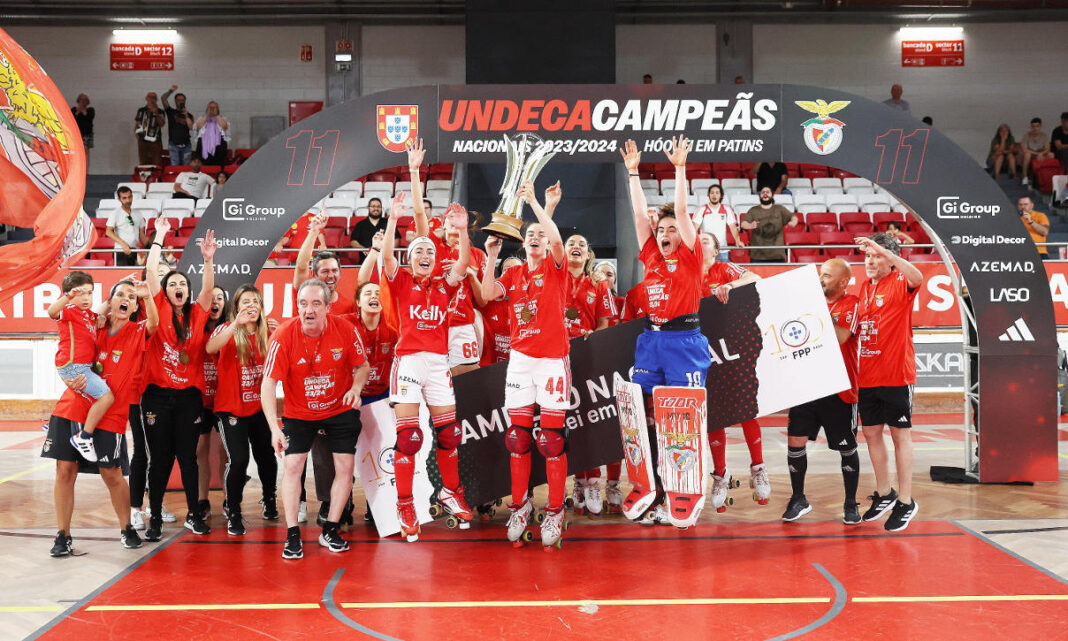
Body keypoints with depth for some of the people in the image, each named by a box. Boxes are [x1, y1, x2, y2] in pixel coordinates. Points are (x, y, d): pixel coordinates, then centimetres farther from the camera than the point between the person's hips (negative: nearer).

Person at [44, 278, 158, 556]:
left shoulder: (137, 332, 3)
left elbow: (153, 324, -21)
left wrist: (148, 297, -38)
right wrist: (72, 380, -7)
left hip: (110, 414, -2)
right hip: (73, 407, 2)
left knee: (111, 474, 2)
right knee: (65, 470, 0)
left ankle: (126, 529, 22)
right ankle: (63, 535, 11)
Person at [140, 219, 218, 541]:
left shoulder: (196, 315, 9)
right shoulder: (160, 312, 3)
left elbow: (208, 288, -4)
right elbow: (150, 271, -2)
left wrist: (208, 259, -15)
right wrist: (159, 238, -1)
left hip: (188, 395, 2)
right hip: (158, 394, -1)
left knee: (188, 456, 7)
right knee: (160, 457, 3)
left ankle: (193, 514, 16)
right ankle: (155, 518, 12)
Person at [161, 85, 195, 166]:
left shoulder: (189, 115, 12)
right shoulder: (171, 112, 9)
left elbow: (191, 127, -4)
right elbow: (163, 98, -2)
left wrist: (186, 115, -7)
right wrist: (170, 91, -13)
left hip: (186, 145, 1)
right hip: (174, 145, -1)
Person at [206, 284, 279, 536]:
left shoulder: (267, 333, 5)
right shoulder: (227, 329, -6)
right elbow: (210, 347, -29)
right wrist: (237, 323, -38)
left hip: (259, 408, 4)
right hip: (231, 408, -4)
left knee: (266, 456, 9)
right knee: (238, 459, -13)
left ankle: (269, 500, 37)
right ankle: (233, 513, 6)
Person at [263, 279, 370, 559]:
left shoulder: (345, 329, -17)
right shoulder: (283, 336, -23)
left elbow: (362, 365, 0)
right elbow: (268, 384, -24)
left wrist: (356, 388, -22)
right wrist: (274, 428, -33)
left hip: (340, 409, 1)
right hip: (298, 413, -1)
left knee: (345, 466, -2)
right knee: (292, 466, -10)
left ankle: (330, 530, 13)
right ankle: (292, 536, 0)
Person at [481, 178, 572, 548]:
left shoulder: (556, 268, 2)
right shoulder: (514, 274, 13)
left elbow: (557, 239, -18)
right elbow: (489, 294, -2)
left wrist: (535, 202, -17)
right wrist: (491, 257, -7)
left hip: (553, 358, -4)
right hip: (520, 358, 4)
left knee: (551, 438, -5)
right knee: (517, 436, 4)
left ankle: (555, 511, 2)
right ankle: (520, 505, 15)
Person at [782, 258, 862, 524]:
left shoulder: (851, 304, -4)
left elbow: (840, 337, -20)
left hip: (839, 389, -5)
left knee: (847, 449, 5)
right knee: (795, 441, 1)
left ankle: (851, 504, 19)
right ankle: (798, 499, 16)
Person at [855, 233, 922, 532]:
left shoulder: (900, 284, -7)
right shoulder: (864, 288, 12)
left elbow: (917, 278, -32)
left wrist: (883, 250, -38)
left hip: (896, 374, -7)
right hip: (867, 375, 7)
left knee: (900, 434, 1)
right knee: (871, 433, 12)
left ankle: (905, 502, 9)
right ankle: (884, 494, 27)